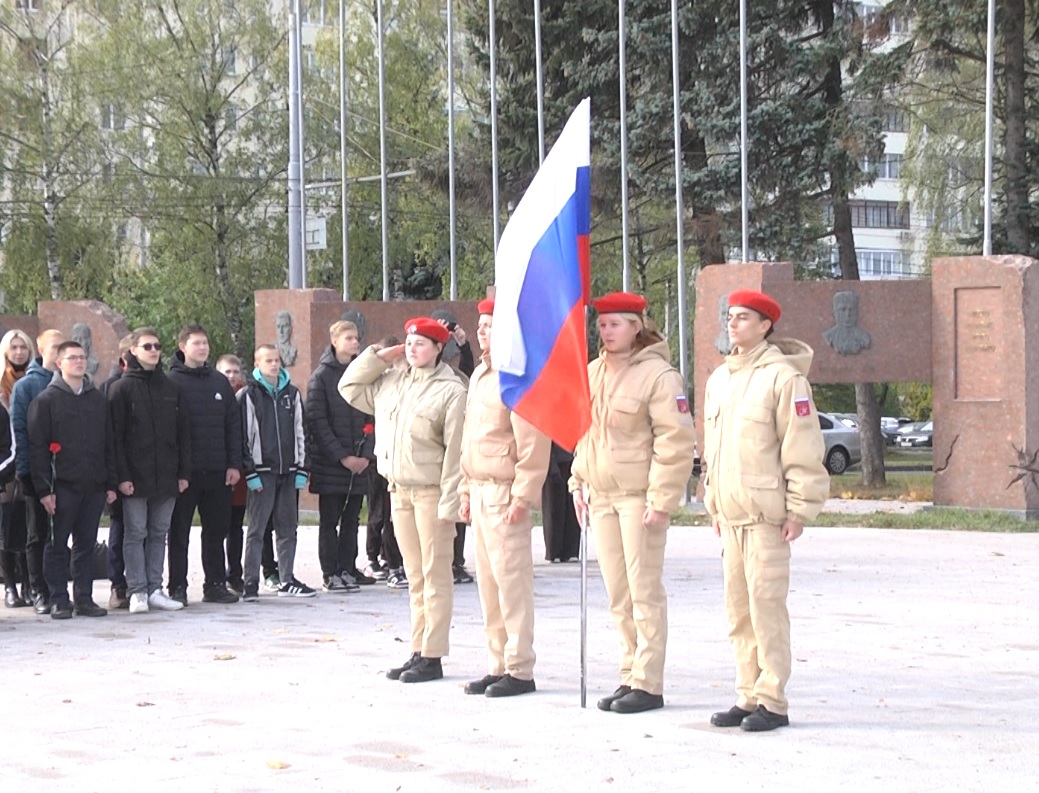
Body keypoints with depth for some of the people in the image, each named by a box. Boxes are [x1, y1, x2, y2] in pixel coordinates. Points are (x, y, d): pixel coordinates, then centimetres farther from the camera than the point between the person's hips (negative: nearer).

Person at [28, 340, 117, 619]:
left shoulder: (99, 400, 13)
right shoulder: (46, 400, 0)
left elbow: (109, 444, 15)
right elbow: (37, 447, -5)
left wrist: (111, 483, 8)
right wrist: (44, 489, -11)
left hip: (94, 487, 4)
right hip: (62, 487, -4)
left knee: (87, 544, 8)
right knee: (57, 544, 1)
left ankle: (84, 598, 14)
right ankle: (59, 601, 6)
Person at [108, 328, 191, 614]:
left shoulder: (170, 388, 12)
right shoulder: (121, 388, -1)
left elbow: (183, 432, 12)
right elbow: (115, 435, -6)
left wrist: (184, 472, 5)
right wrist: (122, 475, -13)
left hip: (166, 478, 4)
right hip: (135, 477, -4)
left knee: (159, 534, 8)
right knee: (135, 534, -1)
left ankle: (155, 590, 13)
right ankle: (137, 592, 2)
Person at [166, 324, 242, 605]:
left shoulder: (220, 382, 11)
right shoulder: (171, 382, -4)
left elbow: (233, 424, 11)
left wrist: (234, 464, 4)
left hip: (217, 471, 5)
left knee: (217, 530, 10)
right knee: (179, 533, 2)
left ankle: (216, 585, 18)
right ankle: (178, 588, 8)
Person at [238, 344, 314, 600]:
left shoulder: (292, 394, 12)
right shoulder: (248, 395, -2)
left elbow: (300, 433, 13)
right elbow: (242, 435, -6)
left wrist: (301, 469, 5)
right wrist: (250, 472, -12)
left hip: (288, 472, 5)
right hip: (261, 472, -5)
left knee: (288, 528, 9)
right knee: (256, 528, -2)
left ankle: (287, 581, 15)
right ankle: (251, 581, 1)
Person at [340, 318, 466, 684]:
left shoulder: (450, 390, -9)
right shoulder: (390, 381, 11)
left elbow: (454, 450, -12)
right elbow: (349, 387, 20)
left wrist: (449, 502, -16)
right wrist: (380, 356, 9)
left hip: (431, 492, -7)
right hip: (399, 490, 7)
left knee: (435, 574, -3)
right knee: (415, 576, 12)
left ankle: (432, 656, 0)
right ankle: (418, 652, 18)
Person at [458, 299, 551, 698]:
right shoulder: (480, 376, 17)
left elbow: (534, 444, -16)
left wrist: (522, 497, -19)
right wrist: (466, 489, 19)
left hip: (506, 493, -9)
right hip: (481, 492, 9)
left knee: (511, 580, -7)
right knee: (487, 582, 10)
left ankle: (520, 671, -2)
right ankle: (497, 666, 15)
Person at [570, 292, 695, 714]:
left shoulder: (658, 375, -11)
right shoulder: (592, 373, 12)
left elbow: (675, 441, -14)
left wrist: (661, 499, -17)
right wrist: (579, 484, 14)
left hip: (640, 496, -7)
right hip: (601, 496, 7)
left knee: (645, 591, -5)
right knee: (618, 595, 10)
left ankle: (648, 683, -1)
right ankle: (630, 675, 17)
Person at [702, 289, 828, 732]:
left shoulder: (783, 377, -8)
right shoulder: (719, 379, 17)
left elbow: (804, 448, -10)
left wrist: (799, 509, -12)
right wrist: (713, 506, 22)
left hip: (766, 513, -8)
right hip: (730, 513, 8)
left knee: (766, 604, -8)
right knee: (738, 609, 9)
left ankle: (772, 701, -3)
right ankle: (747, 696, 16)